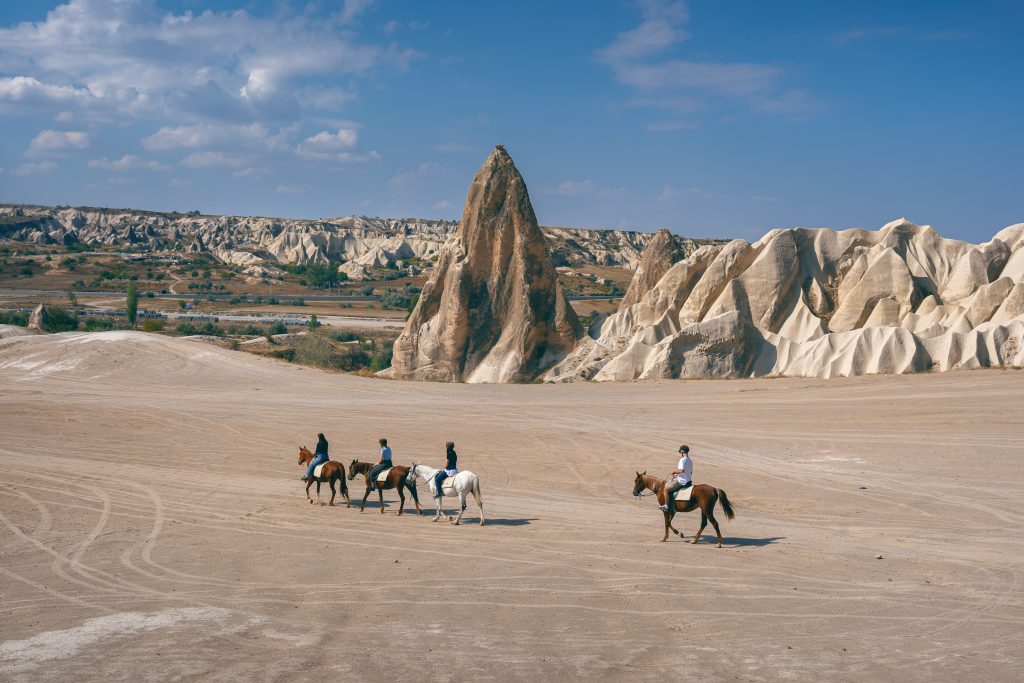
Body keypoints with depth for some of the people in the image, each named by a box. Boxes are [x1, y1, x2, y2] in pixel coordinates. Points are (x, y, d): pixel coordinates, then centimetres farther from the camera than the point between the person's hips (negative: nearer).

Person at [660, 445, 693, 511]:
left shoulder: (682, 460, -18)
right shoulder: (690, 461, 11)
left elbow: (681, 470, -30)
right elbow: (691, 472, 19)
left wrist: (674, 471, -12)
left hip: (681, 481, -10)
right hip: (688, 480, 10)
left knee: (666, 489, -8)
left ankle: (666, 506, -7)